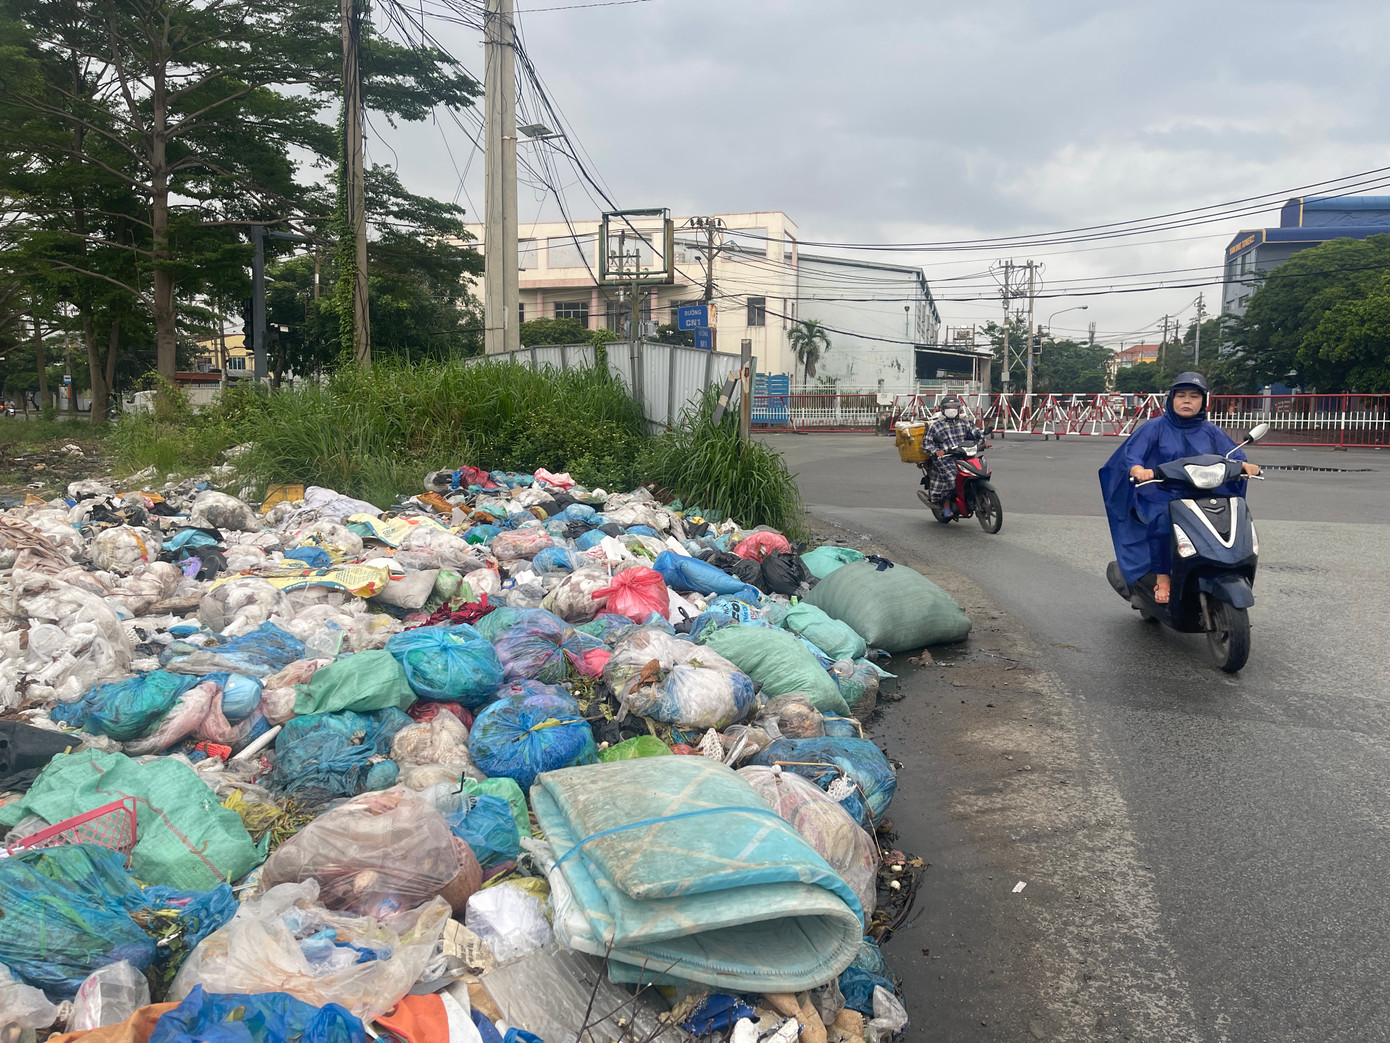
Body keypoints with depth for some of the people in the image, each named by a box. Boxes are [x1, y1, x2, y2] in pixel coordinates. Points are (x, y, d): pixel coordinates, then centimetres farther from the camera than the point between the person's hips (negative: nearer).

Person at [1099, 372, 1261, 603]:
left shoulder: (1211, 431, 15)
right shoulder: (1156, 427, 4)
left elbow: (1232, 456, 7)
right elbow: (1131, 454, -8)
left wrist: (1244, 465, -18)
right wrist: (1139, 469, -32)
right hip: (1159, 496, -4)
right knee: (1162, 520, -36)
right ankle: (1162, 578, -20)